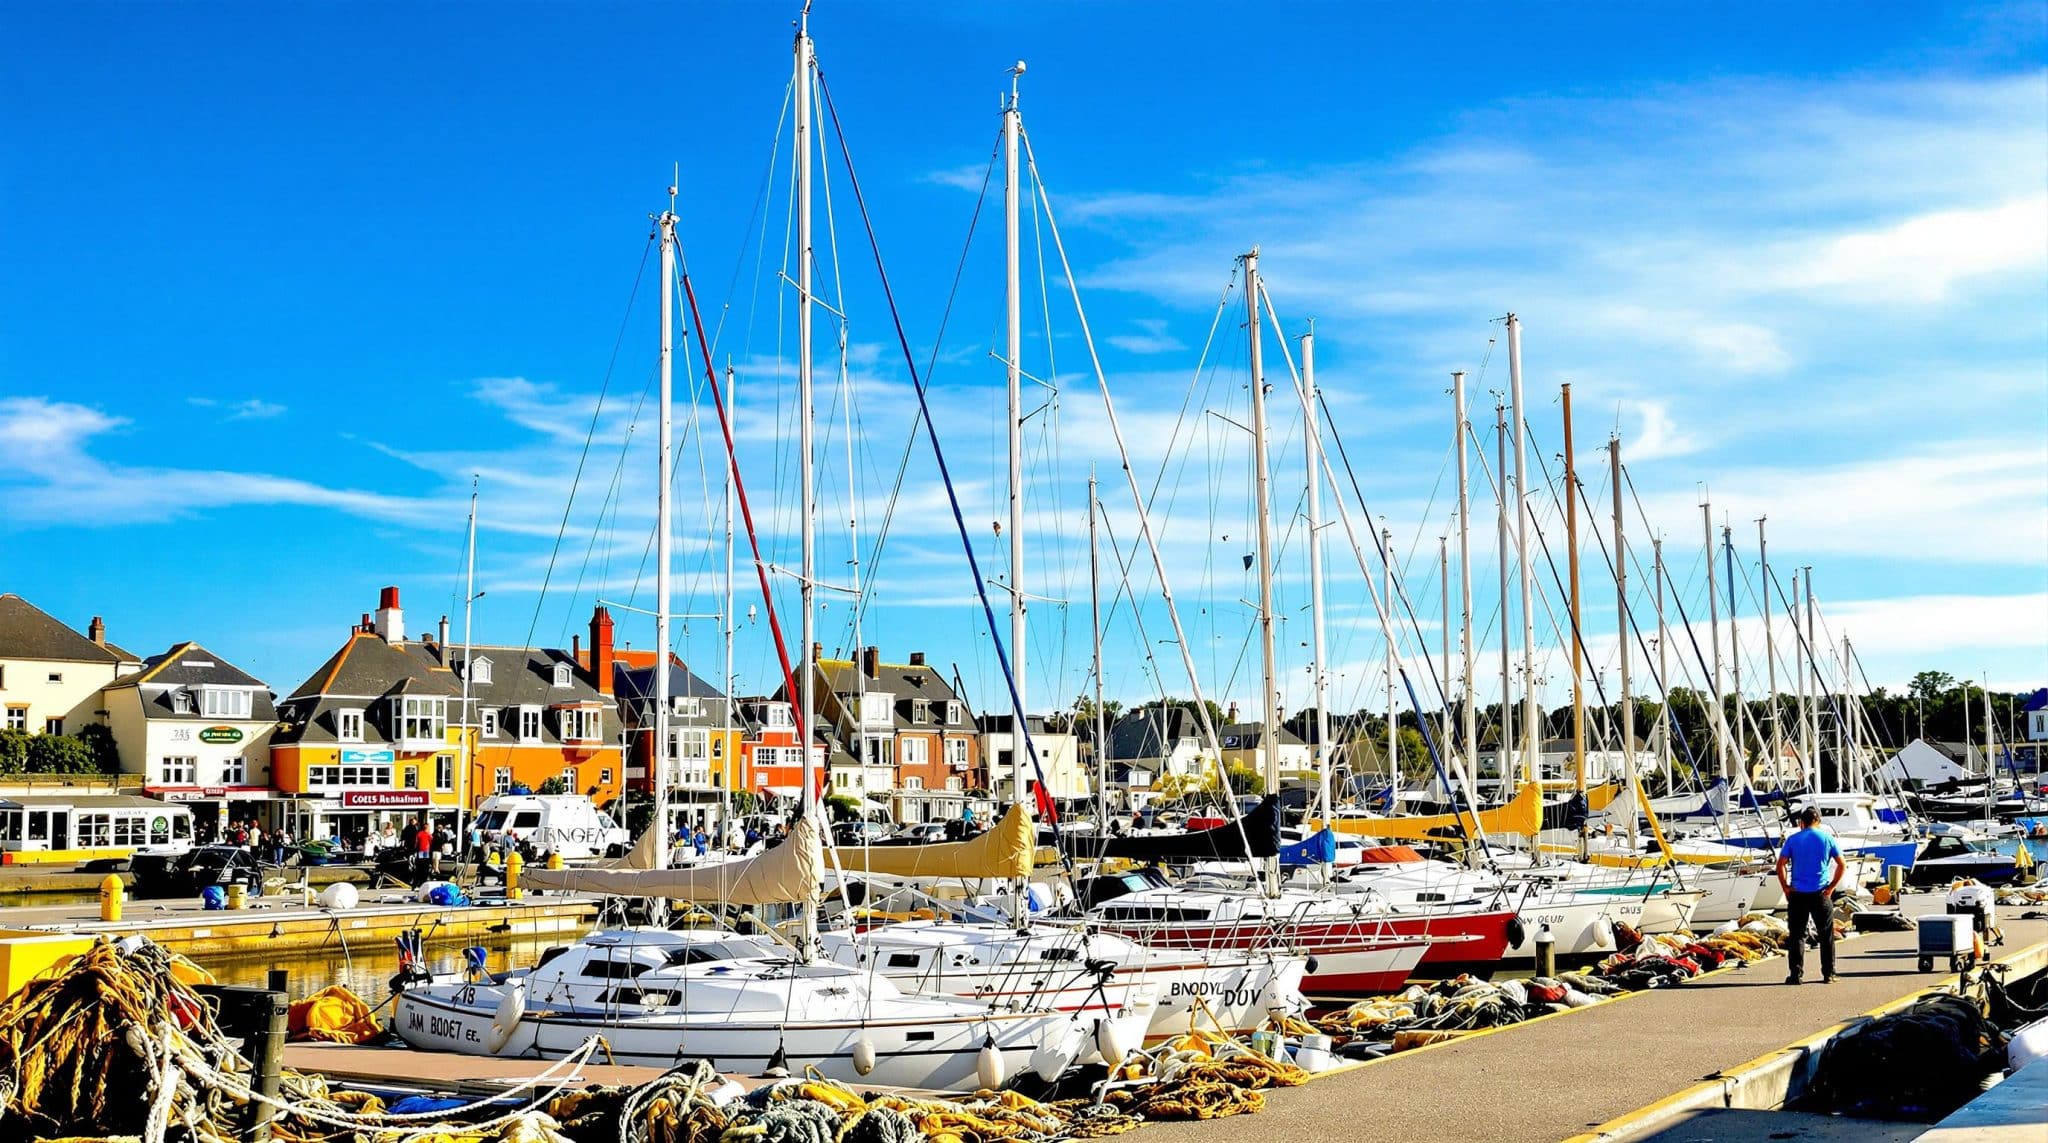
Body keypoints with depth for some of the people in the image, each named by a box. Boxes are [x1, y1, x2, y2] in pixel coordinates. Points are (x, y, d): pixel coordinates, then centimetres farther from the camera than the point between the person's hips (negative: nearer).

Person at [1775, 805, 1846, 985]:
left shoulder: (1793, 840, 2)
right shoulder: (1827, 838, 3)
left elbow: (1780, 864, -6)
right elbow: (1842, 865, 0)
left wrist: (1786, 887, 1)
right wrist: (1831, 886, 3)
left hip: (1797, 894, 0)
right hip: (1820, 894, 0)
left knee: (1797, 935, 3)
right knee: (1826, 934, 10)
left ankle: (1796, 974, -1)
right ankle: (1828, 974, 12)